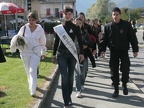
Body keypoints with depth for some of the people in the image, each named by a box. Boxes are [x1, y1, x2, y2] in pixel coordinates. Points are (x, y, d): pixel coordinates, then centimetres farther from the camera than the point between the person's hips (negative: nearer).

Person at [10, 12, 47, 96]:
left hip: (36, 52, -2)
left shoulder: (40, 29, -5)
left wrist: (43, 52, 14)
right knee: (28, 70, 15)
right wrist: (14, 44, -11)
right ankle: (31, 84, 39)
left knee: (33, 70, -14)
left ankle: (33, 90, -14)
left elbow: (43, 42, 6)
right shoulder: (24, 28, -3)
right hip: (25, 52, 2)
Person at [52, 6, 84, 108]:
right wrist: (54, 54, 10)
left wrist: (81, 53, -5)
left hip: (72, 54, 0)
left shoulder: (76, 27, 2)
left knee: (70, 77, 7)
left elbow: (80, 41, 2)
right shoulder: (59, 27, 4)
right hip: (61, 54, 0)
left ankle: (68, 97, 25)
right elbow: (56, 41, 9)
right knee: (64, 77, -6)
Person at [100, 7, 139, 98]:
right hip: (113, 52, 2)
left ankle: (124, 85, 22)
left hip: (124, 51, -1)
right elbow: (104, 39, 3)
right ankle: (116, 89, 16)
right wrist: (103, 49, -6)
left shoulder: (126, 25, -4)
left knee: (125, 69, -5)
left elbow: (133, 38, -3)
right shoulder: (108, 26, 1)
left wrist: (135, 49, -5)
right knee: (114, 71, 4)